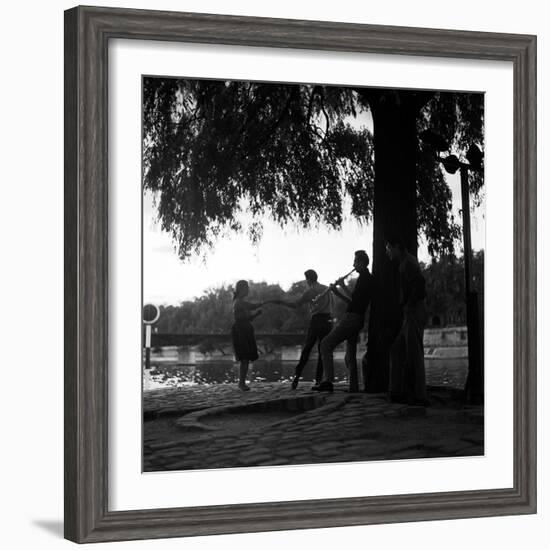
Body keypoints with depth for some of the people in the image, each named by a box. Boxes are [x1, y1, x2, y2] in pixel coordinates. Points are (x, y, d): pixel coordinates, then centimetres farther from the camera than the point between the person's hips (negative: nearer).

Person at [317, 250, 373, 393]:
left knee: (326, 344, -15)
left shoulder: (364, 278, -10)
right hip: (357, 320, 11)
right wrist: (337, 292, 16)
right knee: (350, 356, 15)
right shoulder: (368, 278, 22)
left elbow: (353, 299, -20)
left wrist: (343, 286, -9)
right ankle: (353, 388, 14)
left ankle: (328, 380, -25)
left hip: (351, 319, -11)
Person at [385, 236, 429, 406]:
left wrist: (409, 303, -17)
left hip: (414, 313, -11)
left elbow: (419, 283, -25)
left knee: (414, 354, -8)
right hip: (411, 316, 11)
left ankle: (419, 396, -6)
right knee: (397, 351, 12)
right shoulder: (405, 263, 21)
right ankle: (400, 392, 12)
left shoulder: (408, 262, -11)